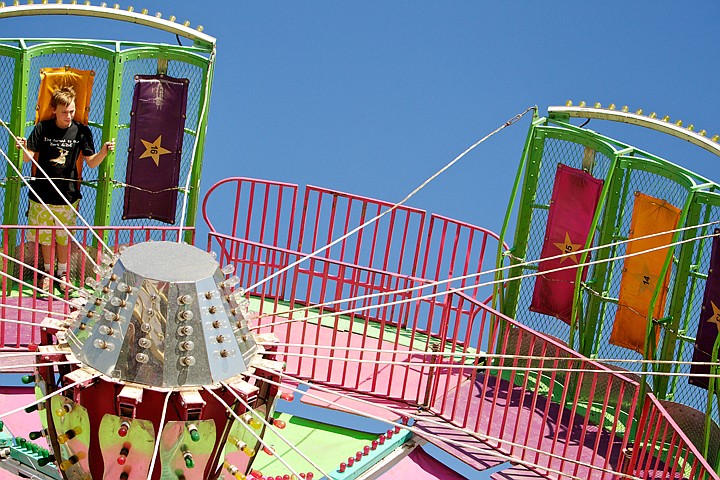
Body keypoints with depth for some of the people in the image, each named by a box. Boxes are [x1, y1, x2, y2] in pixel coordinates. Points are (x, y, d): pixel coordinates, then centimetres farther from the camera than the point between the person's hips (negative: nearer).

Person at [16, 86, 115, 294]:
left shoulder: (81, 131, -4)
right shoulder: (42, 128, -6)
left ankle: (62, 273, 31)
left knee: (64, 238, 12)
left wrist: (104, 151, -22)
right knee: (45, 236, 12)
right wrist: (23, 148, -28)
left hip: (68, 196, 0)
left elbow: (91, 162, -3)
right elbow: (28, 158, -6)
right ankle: (48, 272, 32)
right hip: (42, 194, 0)